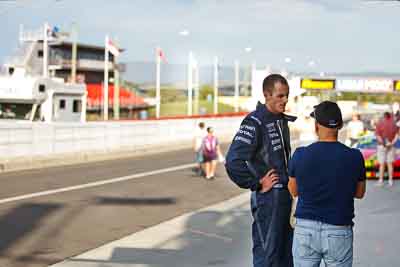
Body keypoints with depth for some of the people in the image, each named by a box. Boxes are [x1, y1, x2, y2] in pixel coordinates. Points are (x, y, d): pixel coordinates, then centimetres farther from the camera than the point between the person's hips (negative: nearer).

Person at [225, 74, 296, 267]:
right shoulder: (254, 122, -15)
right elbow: (233, 162, -23)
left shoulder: (283, 120, 11)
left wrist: (291, 182, 13)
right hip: (267, 198, -8)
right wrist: (257, 184, -15)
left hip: (286, 196, 8)